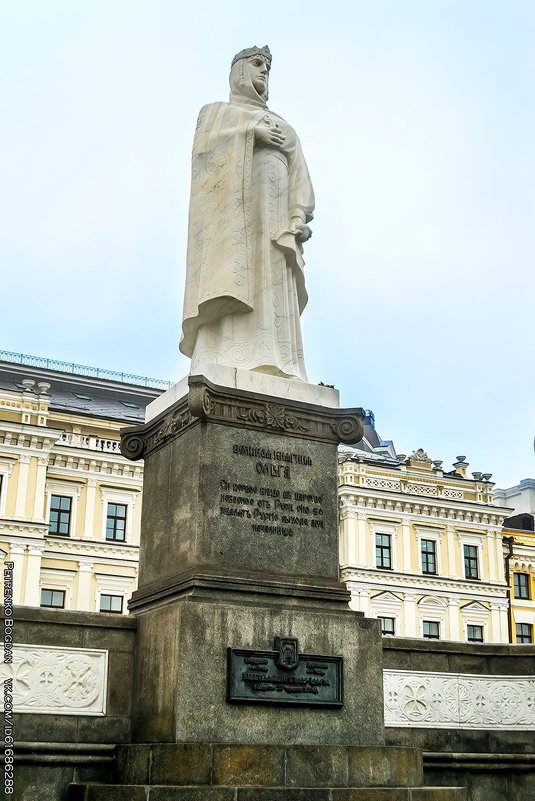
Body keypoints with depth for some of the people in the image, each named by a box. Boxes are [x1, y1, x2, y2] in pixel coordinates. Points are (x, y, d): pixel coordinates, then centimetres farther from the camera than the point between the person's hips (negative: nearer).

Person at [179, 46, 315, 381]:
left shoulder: (283, 126, 32)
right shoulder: (216, 111, 24)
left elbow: (299, 176, 16)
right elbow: (203, 143, 1)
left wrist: (299, 217, -3)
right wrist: (250, 132, -6)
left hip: (273, 211, 4)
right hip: (232, 203, -4)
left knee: (272, 289, -13)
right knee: (233, 278, -22)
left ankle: (274, 372, -24)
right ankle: (227, 368, -35)